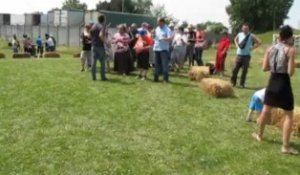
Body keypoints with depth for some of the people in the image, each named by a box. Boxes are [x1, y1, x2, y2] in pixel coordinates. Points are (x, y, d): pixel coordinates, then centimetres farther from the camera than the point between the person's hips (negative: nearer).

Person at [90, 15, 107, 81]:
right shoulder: (103, 26, -11)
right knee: (102, 62, 3)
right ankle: (103, 77, 5)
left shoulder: (93, 26, 10)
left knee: (94, 61, 7)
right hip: (100, 46, -6)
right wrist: (104, 41, -12)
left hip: (93, 46, 6)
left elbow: (91, 35, 14)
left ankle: (93, 77, 8)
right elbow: (101, 35, -25)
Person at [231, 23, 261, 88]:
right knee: (235, 69, 1)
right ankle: (233, 82, 15)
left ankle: (242, 84, 12)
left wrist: (252, 48, -8)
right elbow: (235, 39, 27)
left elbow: (259, 42, -5)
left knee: (245, 70, 1)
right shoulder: (239, 34, 5)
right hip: (239, 54, 3)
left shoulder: (251, 36, -5)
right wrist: (237, 45, 10)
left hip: (246, 55, -3)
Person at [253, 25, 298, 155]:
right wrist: (292, 66, 5)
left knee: (266, 110, 22)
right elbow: (290, 72, -16)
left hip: (272, 82, 5)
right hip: (284, 84, -5)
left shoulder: (270, 49, 0)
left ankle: (259, 135, 39)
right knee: (289, 115, 6)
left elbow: (264, 68, 3)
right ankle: (285, 146, 5)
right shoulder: (291, 50, -14)